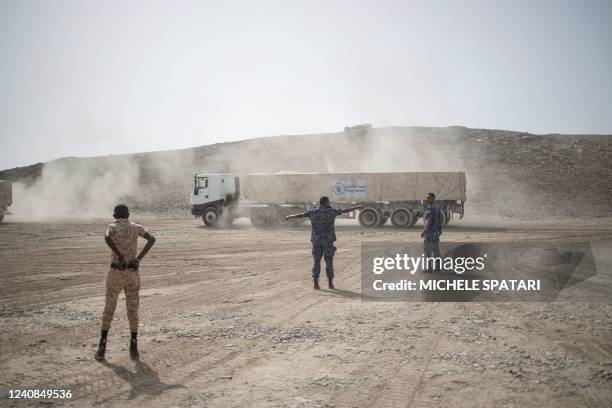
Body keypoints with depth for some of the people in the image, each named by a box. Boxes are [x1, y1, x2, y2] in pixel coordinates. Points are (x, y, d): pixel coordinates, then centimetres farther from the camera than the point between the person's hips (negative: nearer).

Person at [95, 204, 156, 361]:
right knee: (132, 311, 11)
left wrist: (120, 256, -17)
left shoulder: (111, 227, -1)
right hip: (132, 273, 2)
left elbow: (107, 237, -26)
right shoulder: (137, 227, 7)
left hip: (115, 273, -2)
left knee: (108, 310, 10)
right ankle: (133, 348, 6)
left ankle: (102, 348, 6)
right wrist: (139, 258, -11)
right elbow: (152, 239, -11)